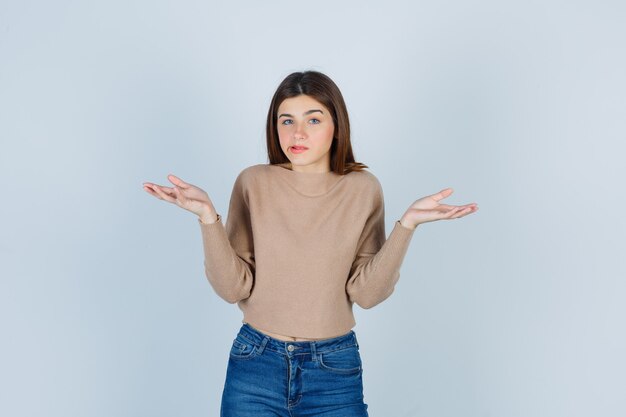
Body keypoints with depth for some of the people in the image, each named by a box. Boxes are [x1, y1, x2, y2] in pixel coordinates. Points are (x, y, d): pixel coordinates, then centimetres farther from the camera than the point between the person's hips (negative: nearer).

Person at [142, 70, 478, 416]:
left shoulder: (363, 189, -6)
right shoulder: (253, 183, -7)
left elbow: (367, 292, -9)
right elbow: (233, 287, -9)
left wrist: (406, 224, -19)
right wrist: (208, 217, -21)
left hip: (335, 371, 0)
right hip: (255, 363, 0)